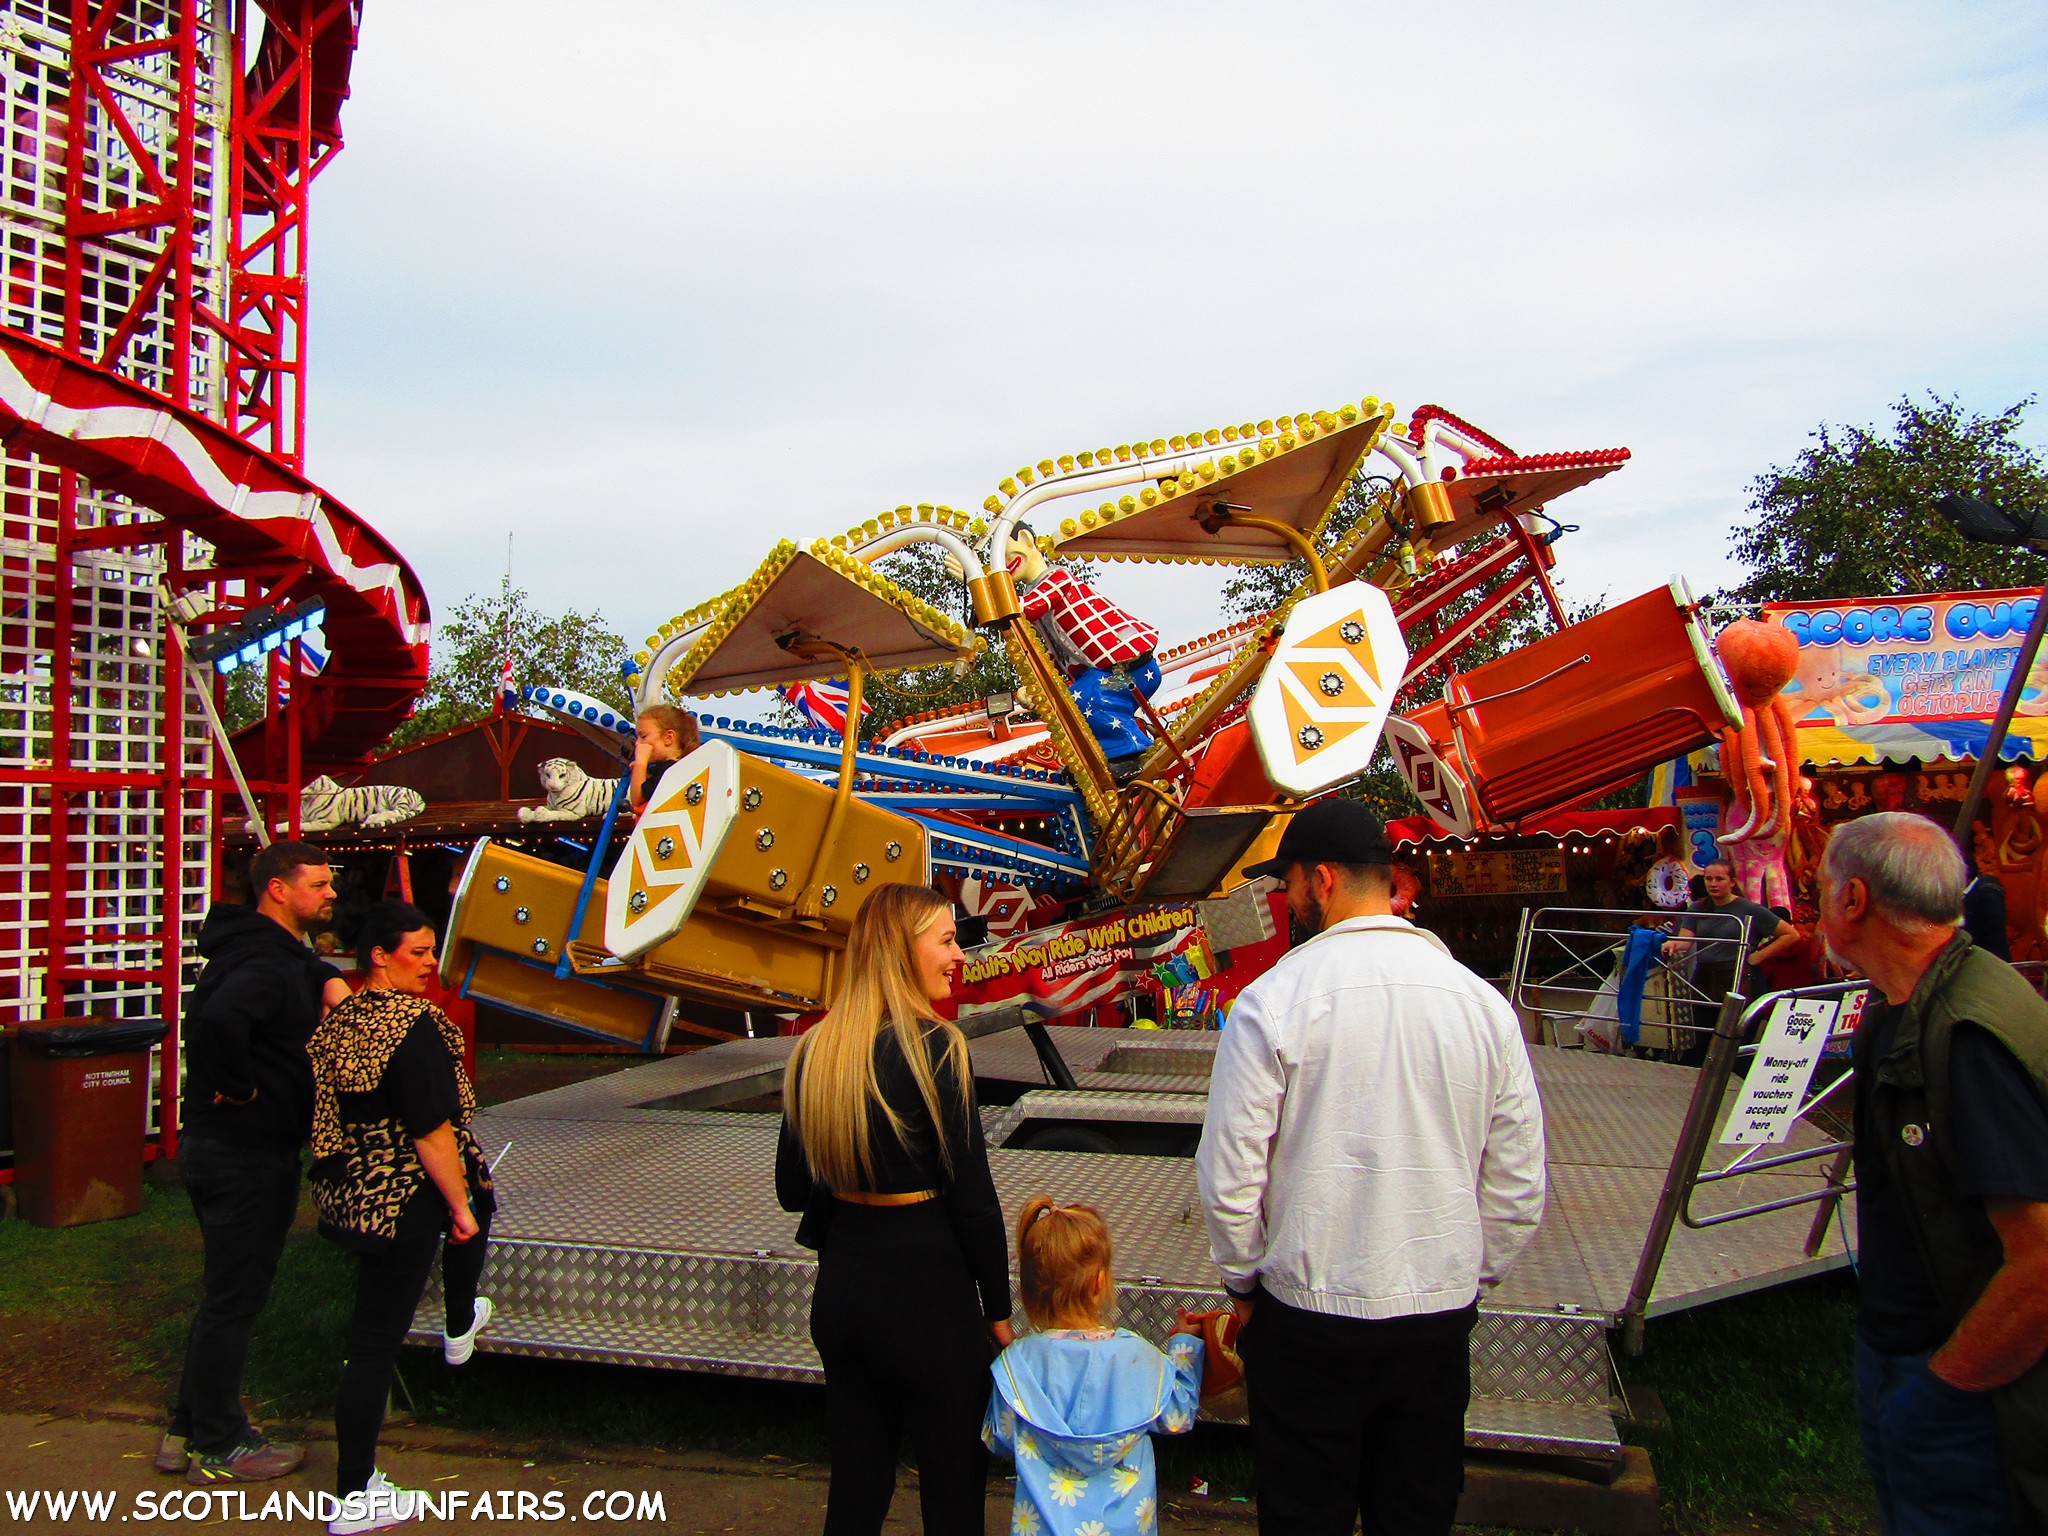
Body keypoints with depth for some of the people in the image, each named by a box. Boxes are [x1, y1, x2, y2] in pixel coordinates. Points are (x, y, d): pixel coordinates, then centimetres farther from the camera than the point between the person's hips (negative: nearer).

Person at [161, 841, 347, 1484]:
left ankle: (188, 1431, 33)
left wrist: (330, 980, 6)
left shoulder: (280, 951, 9)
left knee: (227, 1297, 21)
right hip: (247, 1155, -11)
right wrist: (240, 1088, -27)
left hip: (218, 1147, 11)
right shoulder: (266, 965, -23)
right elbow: (220, 1019, -43)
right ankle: (219, 1449, 17)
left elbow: (310, 966, 30)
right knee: (233, 1302, 3)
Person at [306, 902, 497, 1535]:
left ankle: (462, 1327, 55)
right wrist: (460, 1204, -14)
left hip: (349, 1192, 10)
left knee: (471, 1208, 33)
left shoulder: (341, 1019, 5)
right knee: (375, 1341, 3)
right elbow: (432, 1132, -23)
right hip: (403, 1200, -9)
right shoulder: (411, 1026, -22)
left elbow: (326, 1113, 16)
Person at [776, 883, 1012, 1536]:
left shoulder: (813, 1050, 0)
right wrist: (998, 1309, -4)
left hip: (838, 1289, 6)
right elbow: (972, 1195, -15)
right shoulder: (933, 1047, -18)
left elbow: (792, 1190, 7)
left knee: (855, 1484, 20)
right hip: (925, 1292, -6)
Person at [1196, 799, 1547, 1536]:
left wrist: (1242, 1283, 3)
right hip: (1441, 1316, 4)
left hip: (1308, 1315, -3)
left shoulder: (1271, 1001, -15)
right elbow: (1519, 1189, 1)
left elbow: (1229, 1176, -13)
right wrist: (1468, 1277, 15)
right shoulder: (1483, 1001, -4)